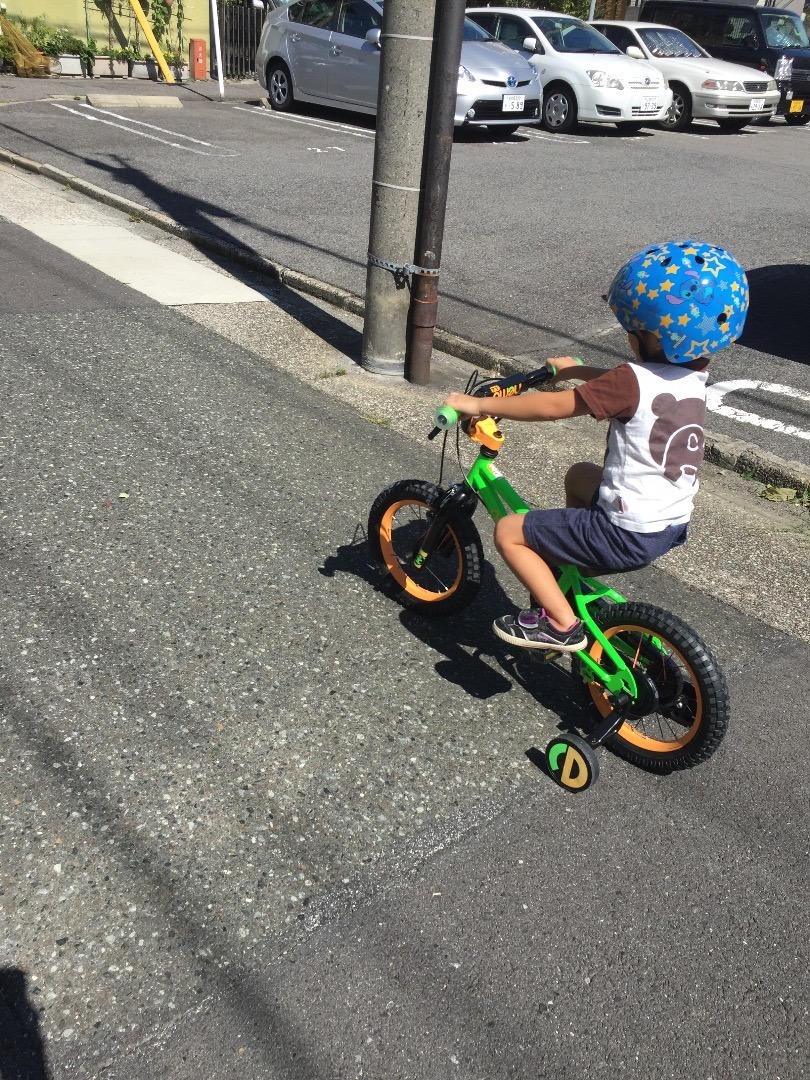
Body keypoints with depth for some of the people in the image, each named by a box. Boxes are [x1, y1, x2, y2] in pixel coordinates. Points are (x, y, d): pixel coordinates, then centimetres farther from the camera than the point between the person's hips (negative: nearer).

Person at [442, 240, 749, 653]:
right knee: (579, 475, 32)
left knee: (509, 531, 0)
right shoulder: (694, 374, 3)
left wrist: (479, 405, -12)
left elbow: (552, 406, -20)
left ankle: (562, 623, -1)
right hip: (675, 524, 9)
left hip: (628, 536, -9)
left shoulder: (633, 380, -22)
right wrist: (575, 370, 28)